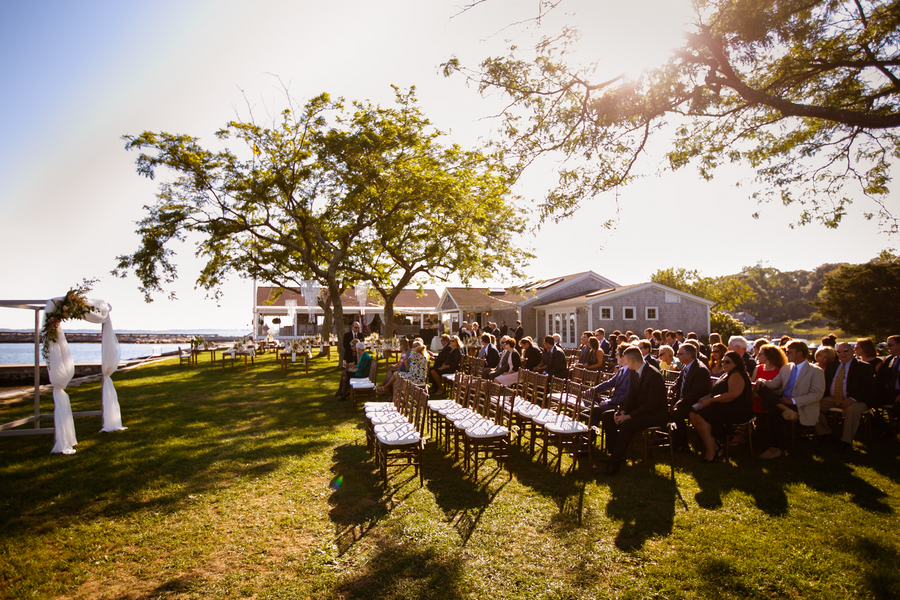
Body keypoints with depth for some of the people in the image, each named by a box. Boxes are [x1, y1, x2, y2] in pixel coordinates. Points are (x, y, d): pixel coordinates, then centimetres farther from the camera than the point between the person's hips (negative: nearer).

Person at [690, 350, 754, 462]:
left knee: (702, 418, -26)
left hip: (735, 411, -10)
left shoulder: (737, 375, -11)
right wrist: (705, 398, 7)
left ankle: (711, 455, -17)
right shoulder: (727, 375, 21)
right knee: (693, 414, -6)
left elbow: (732, 394, -25)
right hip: (722, 407, 10)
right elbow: (718, 392, 26)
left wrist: (710, 400, -21)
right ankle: (713, 445, 2)